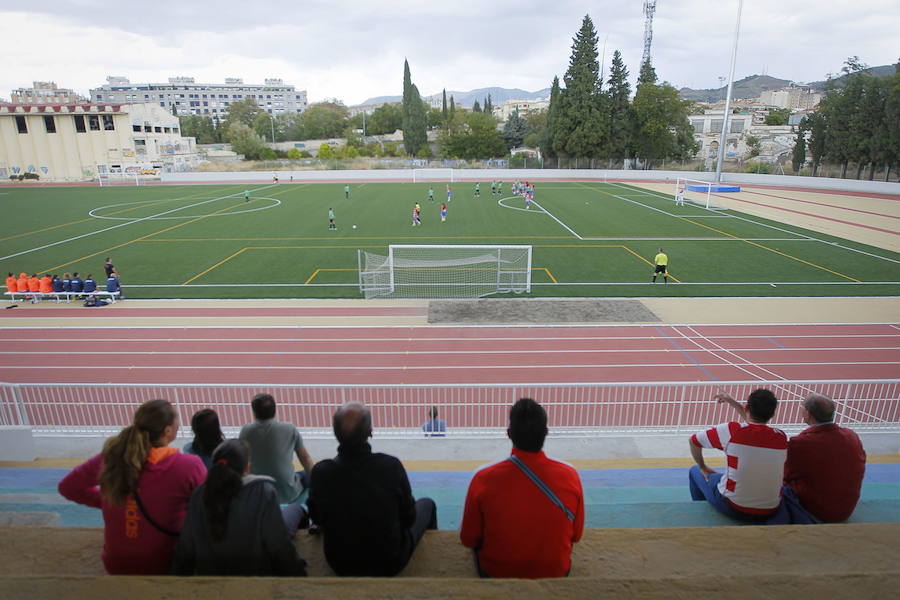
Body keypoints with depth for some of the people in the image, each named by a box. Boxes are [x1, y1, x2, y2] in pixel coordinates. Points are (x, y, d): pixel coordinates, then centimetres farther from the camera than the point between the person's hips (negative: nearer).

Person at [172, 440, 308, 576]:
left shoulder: (198, 495, -12)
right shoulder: (263, 492, -24)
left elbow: (185, 550, -2)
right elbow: (280, 546, -20)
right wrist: (298, 572, -6)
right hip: (256, 572, -5)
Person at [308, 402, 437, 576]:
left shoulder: (320, 472, -22)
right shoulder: (391, 466, -28)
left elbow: (316, 518, -3)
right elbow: (408, 518, -13)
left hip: (339, 565, 3)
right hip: (390, 565, -2)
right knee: (427, 504, 21)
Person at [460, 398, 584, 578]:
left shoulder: (483, 480, -26)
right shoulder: (570, 476, -21)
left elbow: (468, 540, -11)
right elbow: (576, 536, -5)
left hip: (495, 573, -2)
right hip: (556, 572, 2)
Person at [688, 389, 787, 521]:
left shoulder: (731, 430, -19)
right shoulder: (781, 437, -8)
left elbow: (694, 441, -3)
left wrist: (702, 467, 13)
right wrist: (733, 402, 21)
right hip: (770, 512, 4)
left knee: (695, 471, 23)